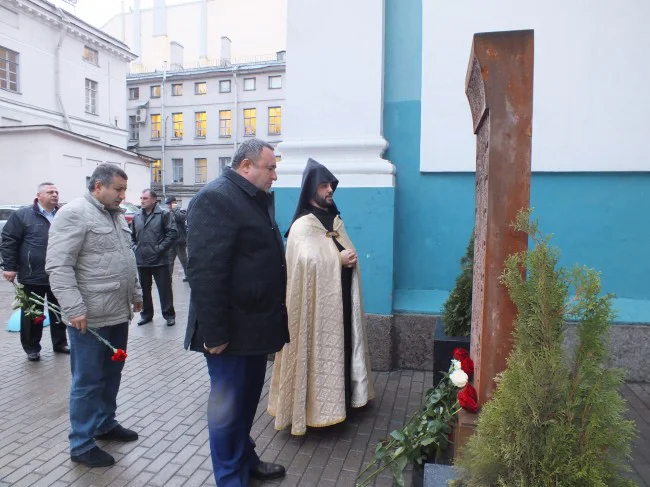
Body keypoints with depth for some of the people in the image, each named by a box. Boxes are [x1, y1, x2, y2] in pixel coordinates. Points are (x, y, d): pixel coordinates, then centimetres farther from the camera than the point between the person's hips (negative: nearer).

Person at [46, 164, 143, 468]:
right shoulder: (74, 214, -12)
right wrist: (74, 308, -22)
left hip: (118, 313, 8)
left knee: (111, 374, 18)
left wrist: (136, 294, 21)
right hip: (90, 317, -8)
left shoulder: (117, 216, 14)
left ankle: (105, 424, 35)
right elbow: (58, 266, -18)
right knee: (88, 381, 4)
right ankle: (81, 445, 18)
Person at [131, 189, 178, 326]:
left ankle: (169, 315, 11)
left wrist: (160, 248, -14)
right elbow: (131, 235, 21)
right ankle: (146, 314, 28)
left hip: (159, 261, -5)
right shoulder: (136, 217, 13)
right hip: (141, 261, 5)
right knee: (144, 289, 14)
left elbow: (173, 233, -11)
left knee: (164, 289, 1)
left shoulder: (164, 214, -5)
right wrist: (134, 247, 6)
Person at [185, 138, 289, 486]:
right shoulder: (215, 198, -17)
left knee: (248, 399, 21)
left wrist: (273, 318, 15)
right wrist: (214, 332, -24)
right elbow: (205, 271, -23)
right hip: (231, 328, -9)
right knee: (227, 405, 7)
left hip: (256, 322, 9)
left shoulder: (259, 199, 13)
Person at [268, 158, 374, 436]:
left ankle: (340, 395, 29)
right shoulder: (302, 226, -13)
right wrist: (339, 259, -16)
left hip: (340, 299, 8)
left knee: (340, 345, 15)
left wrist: (351, 259, -6)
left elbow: (348, 253, 16)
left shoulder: (335, 220, 12)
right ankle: (314, 403, 13)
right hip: (317, 301, -8)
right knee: (317, 350, 0)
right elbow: (307, 261, -26)